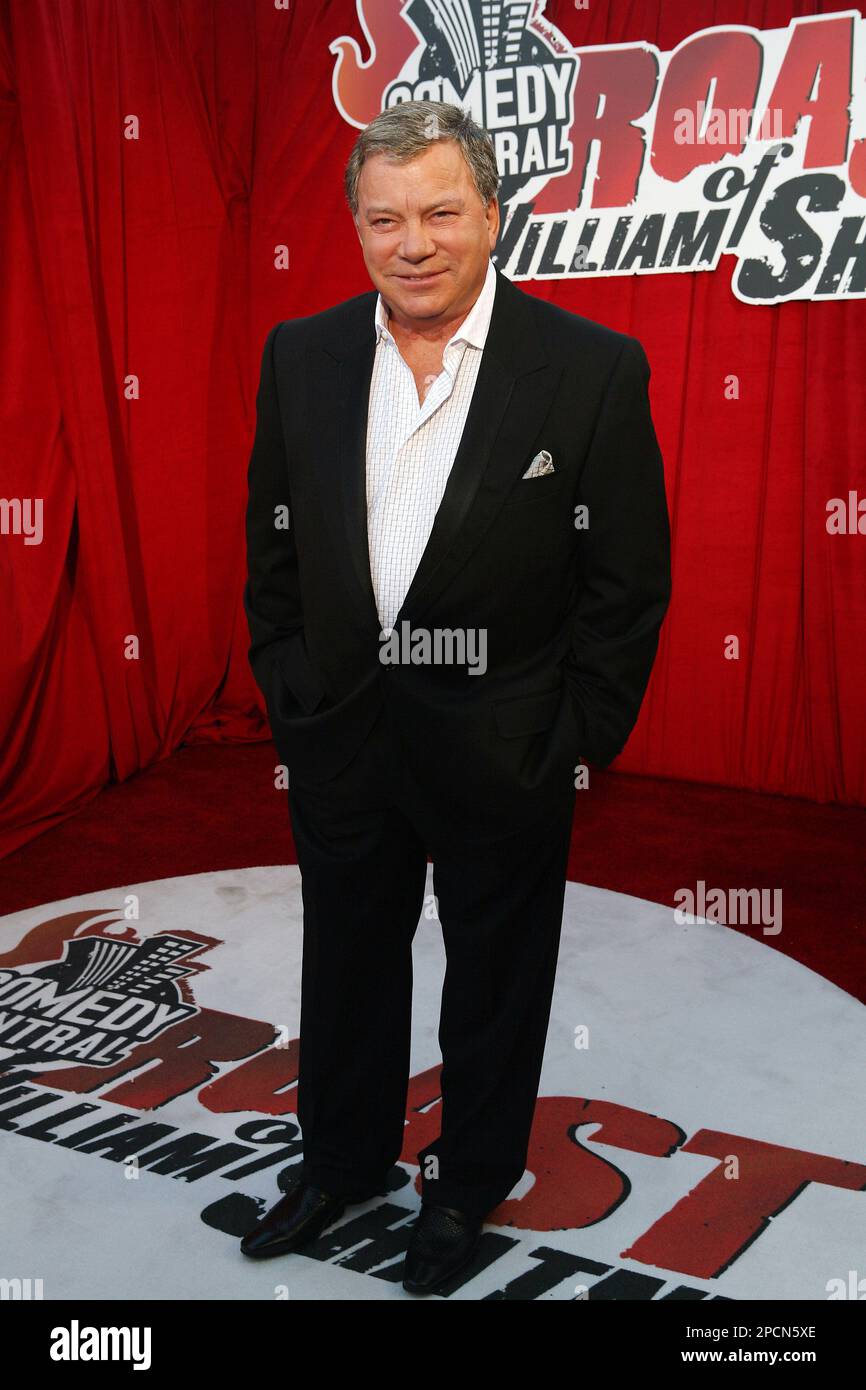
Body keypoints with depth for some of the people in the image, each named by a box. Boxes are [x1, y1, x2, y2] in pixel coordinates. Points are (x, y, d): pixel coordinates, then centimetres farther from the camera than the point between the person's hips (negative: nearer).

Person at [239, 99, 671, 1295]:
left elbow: (630, 585, -9)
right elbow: (274, 550, 7)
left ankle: (471, 1180, 41)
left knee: (495, 978, 16)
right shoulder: (300, 357, -1)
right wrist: (291, 700, 4)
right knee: (348, 966, 21)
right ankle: (344, 1161, 45)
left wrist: (572, 747, -10)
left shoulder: (594, 369, -13)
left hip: (503, 748, -3)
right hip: (340, 737, 4)